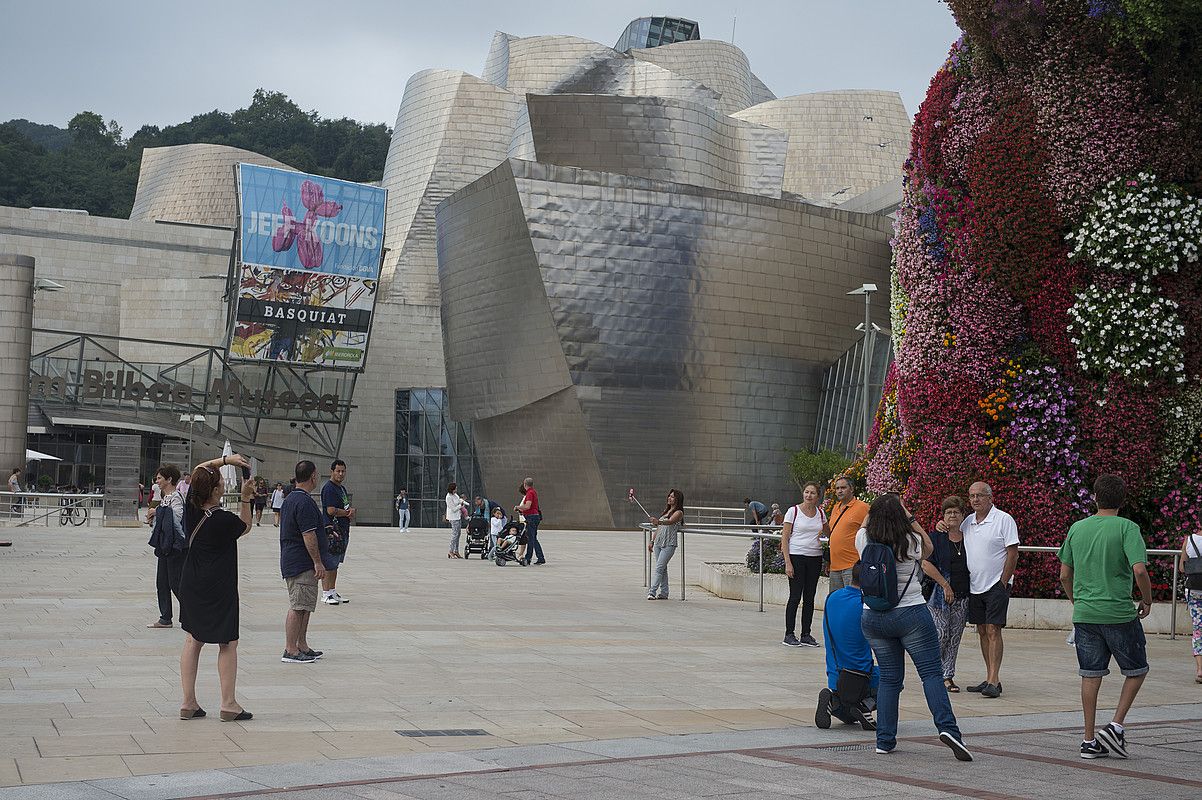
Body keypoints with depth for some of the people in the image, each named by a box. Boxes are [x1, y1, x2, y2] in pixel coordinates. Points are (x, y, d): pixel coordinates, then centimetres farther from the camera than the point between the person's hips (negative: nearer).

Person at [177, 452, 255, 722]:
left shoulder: (191, 507, -5)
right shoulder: (223, 520, -22)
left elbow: (199, 470, 11)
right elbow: (245, 527, 1)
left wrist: (224, 459, 4)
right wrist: (245, 498, -1)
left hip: (191, 585, 7)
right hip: (219, 588, -7)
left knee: (193, 641, 12)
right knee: (228, 643, 4)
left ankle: (188, 703, 13)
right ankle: (228, 704, 6)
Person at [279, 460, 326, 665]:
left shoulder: (289, 499, 15)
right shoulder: (304, 502, -18)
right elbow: (308, 536, -21)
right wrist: (318, 563, -18)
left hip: (291, 561, 11)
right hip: (303, 564, -11)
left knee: (303, 607, 15)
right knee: (298, 607, -8)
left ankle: (302, 646, 20)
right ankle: (290, 651, -6)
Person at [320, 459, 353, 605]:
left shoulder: (342, 488, 19)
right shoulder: (328, 488, -12)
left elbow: (347, 508, 22)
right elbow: (331, 511, -20)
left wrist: (351, 510, -3)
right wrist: (348, 513, -6)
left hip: (343, 531, 10)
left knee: (335, 564, 14)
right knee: (328, 564, -6)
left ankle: (333, 592, 20)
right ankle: (326, 594, -4)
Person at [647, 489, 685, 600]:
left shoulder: (678, 513, -4)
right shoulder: (666, 511, 19)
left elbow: (670, 522, -25)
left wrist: (658, 521, -42)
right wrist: (652, 541, 18)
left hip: (669, 544, -7)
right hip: (658, 543, 7)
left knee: (659, 567, -14)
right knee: (662, 568, 8)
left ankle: (652, 592, -18)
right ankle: (663, 593, 12)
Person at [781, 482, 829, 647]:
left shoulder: (820, 513, 9)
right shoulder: (794, 511, -5)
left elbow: (829, 532, 28)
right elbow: (784, 538, -6)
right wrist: (788, 562, -13)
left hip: (815, 558, 5)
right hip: (796, 557, -5)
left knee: (809, 598, 7)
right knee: (795, 596, -5)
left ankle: (806, 635, 14)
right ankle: (789, 635, 3)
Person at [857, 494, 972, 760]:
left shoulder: (863, 540, -1)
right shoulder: (911, 542, -8)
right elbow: (929, 546, 17)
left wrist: (877, 508, 24)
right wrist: (908, 516, 14)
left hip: (873, 617, 4)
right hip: (911, 615, -4)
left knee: (889, 678, 12)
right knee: (931, 672, -1)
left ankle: (885, 740, 10)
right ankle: (947, 727, -16)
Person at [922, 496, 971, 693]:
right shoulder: (936, 537, -1)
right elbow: (926, 564, -9)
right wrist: (945, 585, -12)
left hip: (962, 597, 4)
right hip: (939, 595, -4)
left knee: (954, 638, 5)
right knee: (941, 635, -8)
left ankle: (948, 676, 12)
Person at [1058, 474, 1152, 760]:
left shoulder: (1077, 528, 7)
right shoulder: (1127, 528, -7)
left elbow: (1064, 575, 10)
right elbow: (1139, 570, -18)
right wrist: (1147, 600, -1)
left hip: (1084, 615, 4)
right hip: (1119, 614, -4)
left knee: (1091, 676, 9)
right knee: (1136, 671, 14)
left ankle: (1090, 741, 10)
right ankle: (1116, 727, 3)